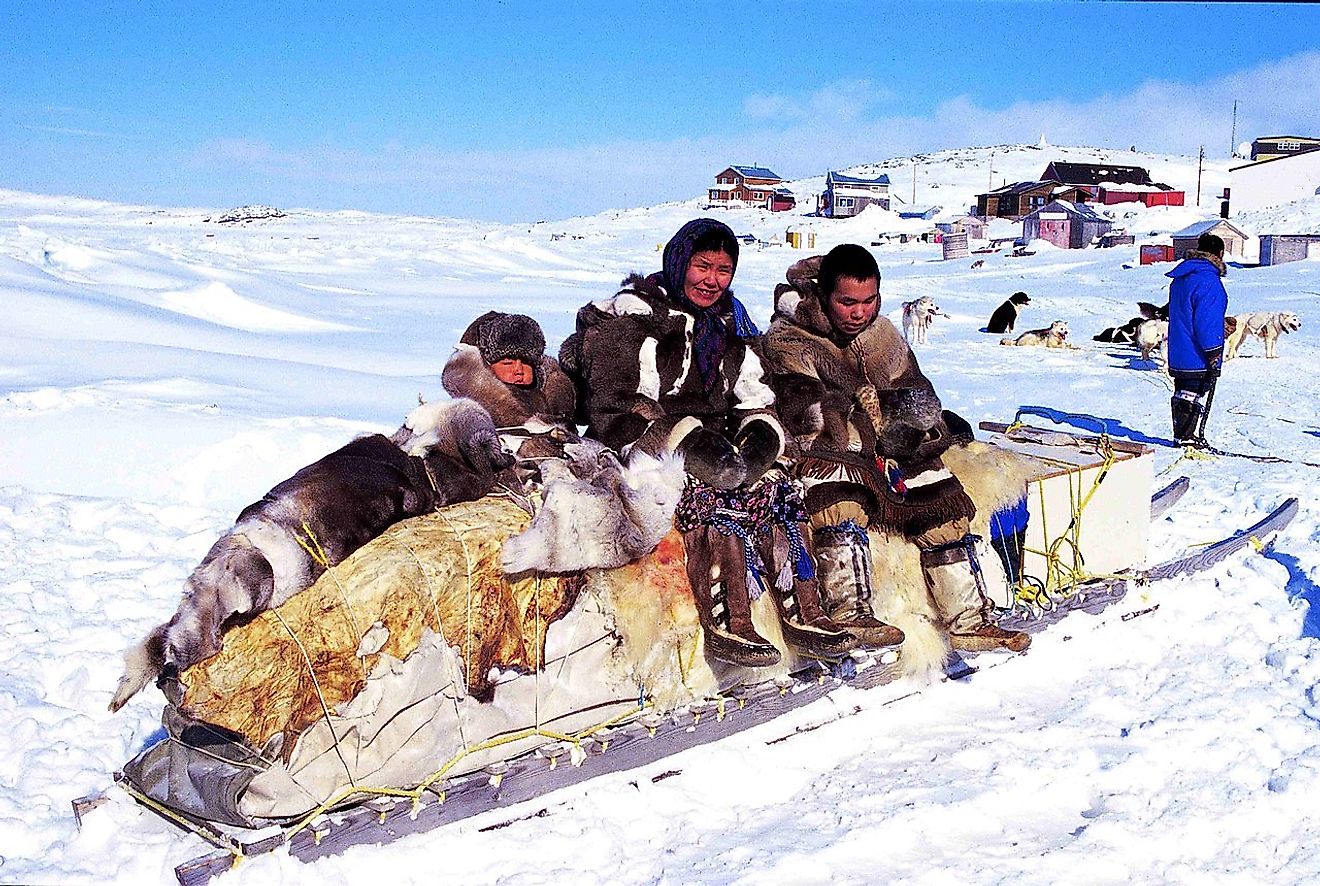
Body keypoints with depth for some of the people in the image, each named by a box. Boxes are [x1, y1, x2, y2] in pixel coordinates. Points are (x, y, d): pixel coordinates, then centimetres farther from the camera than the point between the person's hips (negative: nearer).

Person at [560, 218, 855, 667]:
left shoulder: (730, 326, 15)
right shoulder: (632, 317, -7)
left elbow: (756, 400, 14)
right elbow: (610, 410, -15)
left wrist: (761, 436, -11)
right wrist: (687, 441, -25)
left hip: (710, 444, 6)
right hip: (643, 454, -6)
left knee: (772, 489, -19)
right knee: (713, 495, -33)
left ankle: (802, 613, -18)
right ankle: (727, 625, -35)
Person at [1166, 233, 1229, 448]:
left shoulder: (1180, 277, 12)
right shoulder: (1208, 281, -18)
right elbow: (1207, 322, -21)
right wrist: (1214, 354, -17)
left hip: (1179, 354, 9)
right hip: (1199, 357, -9)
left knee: (1182, 394, 14)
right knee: (1199, 395, -1)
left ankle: (1181, 434, 21)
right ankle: (1190, 437, 2)